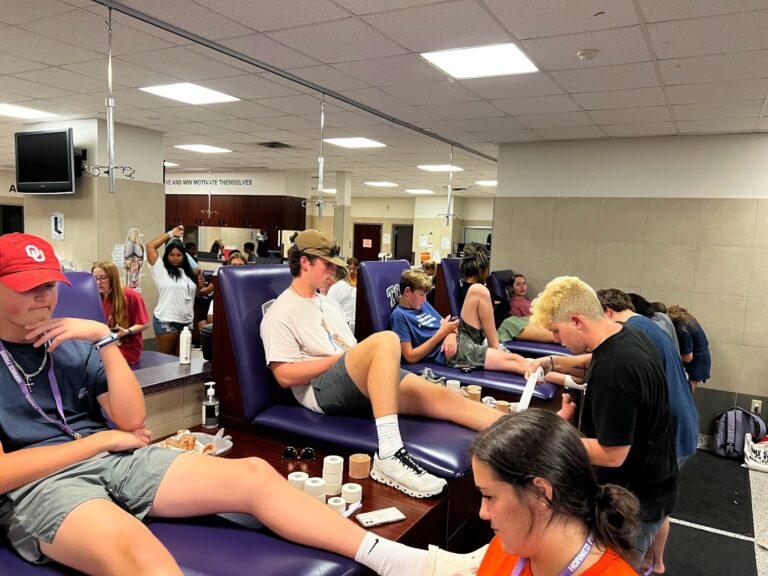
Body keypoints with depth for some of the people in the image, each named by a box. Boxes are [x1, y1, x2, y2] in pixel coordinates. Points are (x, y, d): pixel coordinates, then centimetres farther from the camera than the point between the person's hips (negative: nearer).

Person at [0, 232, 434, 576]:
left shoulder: (73, 344, 16)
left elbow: (132, 419, 3)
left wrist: (105, 338, -4)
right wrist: (102, 440, -7)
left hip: (118, 459, 6)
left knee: (254, 474, -15)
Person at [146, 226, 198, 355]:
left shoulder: (188, 272, 14)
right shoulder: (161, 270, -3)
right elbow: (150, 245, -8)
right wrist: (171, 234, -2)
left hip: (186, 321, 6)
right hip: (166, 322, -5)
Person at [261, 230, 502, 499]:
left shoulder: (329, 303, 25)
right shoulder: (280, 313, 0)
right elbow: (285, 375, -10)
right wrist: (341, 357, -11)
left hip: (361, 384, 7)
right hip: (322, 389, -7)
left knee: (440, 396, -13)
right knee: (386, 340, -34)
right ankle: (388, 455, -44)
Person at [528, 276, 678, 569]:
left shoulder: (614, 374, -35)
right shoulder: (628, 333, -5)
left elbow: (612, 455, -29)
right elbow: (596, 363, 17)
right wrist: (553, 362, 1)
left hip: (636, 500, -9)